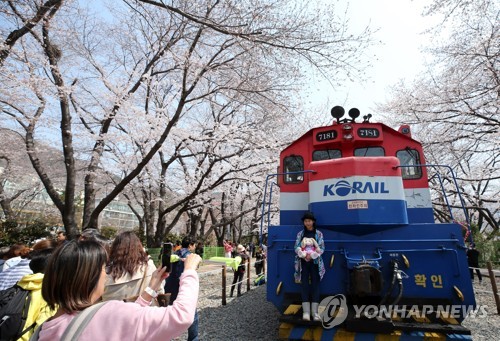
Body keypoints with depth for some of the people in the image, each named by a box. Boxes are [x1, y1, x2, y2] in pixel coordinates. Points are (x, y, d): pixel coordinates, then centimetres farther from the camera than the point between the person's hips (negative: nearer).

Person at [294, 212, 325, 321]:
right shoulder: (300, 233, 7)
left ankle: (315, 312, 4)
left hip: (315, 262, 0)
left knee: (315, 285, 0)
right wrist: (304, 255, -16)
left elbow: (321, 248, -1)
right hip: (303, 262, 1)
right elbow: (296, 248, 1)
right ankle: (306, 312, 0)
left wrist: (311, 255, -16)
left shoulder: (318, 233, 4)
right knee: (305, 285, -2)